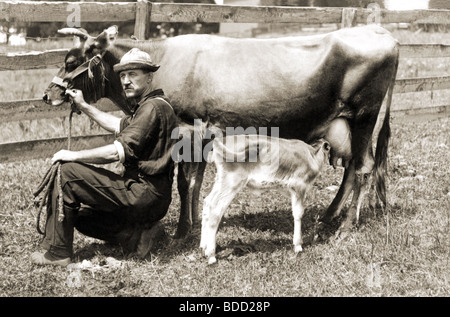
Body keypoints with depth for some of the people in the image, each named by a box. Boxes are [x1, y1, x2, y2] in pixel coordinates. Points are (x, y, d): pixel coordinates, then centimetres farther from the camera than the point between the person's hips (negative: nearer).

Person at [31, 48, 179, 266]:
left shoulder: (153, 106, -16)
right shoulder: (147, 105, 16)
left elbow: (120, 151, -22)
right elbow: (119, 126, 33)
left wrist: (74, 155, -14)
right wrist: (83, 106, 30)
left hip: (144, 194, -11)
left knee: (66, 171, -12)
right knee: (83, 217, 20)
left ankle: (57, 252, -8)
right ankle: (141, 234, 7)